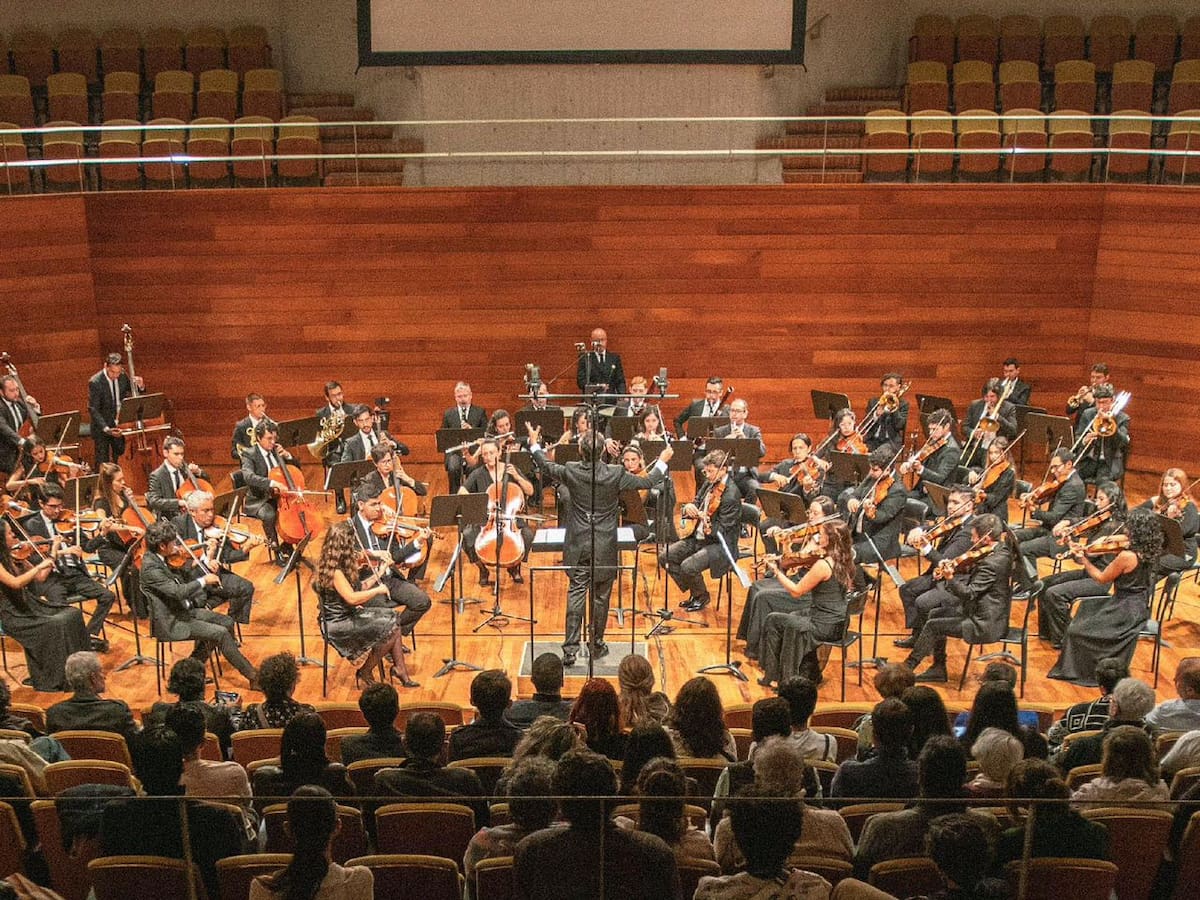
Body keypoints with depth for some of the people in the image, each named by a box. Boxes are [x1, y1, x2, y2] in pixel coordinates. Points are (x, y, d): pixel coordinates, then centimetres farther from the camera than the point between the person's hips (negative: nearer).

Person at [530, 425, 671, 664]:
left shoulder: (571, 471, -9)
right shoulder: (615, 474, -14)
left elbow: (547, 466, 10)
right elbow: (646, 483, -1)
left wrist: (535, 444, 27)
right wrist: (662, 462, 16)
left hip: (578, 545, 1)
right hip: (604, 547, -1)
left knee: (576, 594, 5)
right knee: (601, 597, 11)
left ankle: (570, 649, 1)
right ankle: (596, 646, 22)